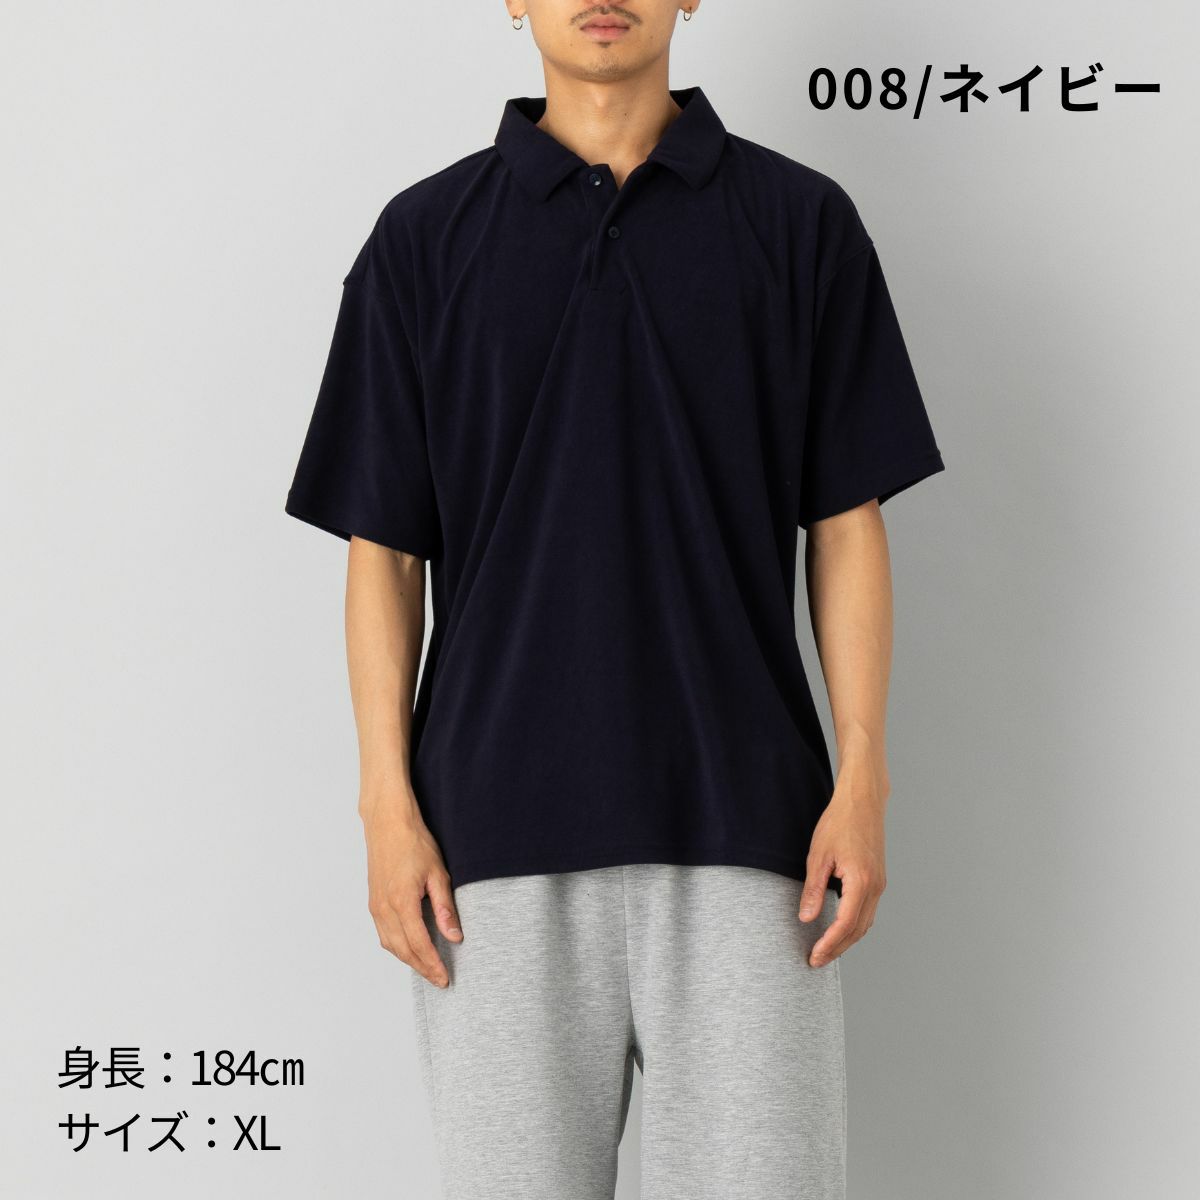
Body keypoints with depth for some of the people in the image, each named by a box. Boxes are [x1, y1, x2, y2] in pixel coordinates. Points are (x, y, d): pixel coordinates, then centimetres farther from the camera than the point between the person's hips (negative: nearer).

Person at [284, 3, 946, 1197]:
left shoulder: (801, 222, 5)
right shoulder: (426, 237, 5)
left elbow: (846, 524, 5)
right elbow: (383, 548, 5)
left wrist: (862, 777, -4)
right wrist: (388, 803, -3)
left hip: (738, 826, 0)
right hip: (498, 829, 0)